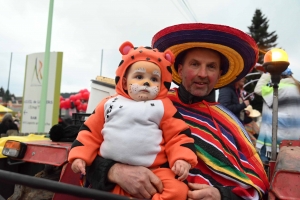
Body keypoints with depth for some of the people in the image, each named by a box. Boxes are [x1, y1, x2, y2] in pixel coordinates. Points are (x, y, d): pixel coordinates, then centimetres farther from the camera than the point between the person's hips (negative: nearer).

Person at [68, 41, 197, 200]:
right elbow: (91, 133, 14)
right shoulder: (109, 104, 11)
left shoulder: (163, 107, 6)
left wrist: (183, 159, -11)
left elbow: (178, 135, 4)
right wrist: (79, 156, 3)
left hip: (153, 172, -1)